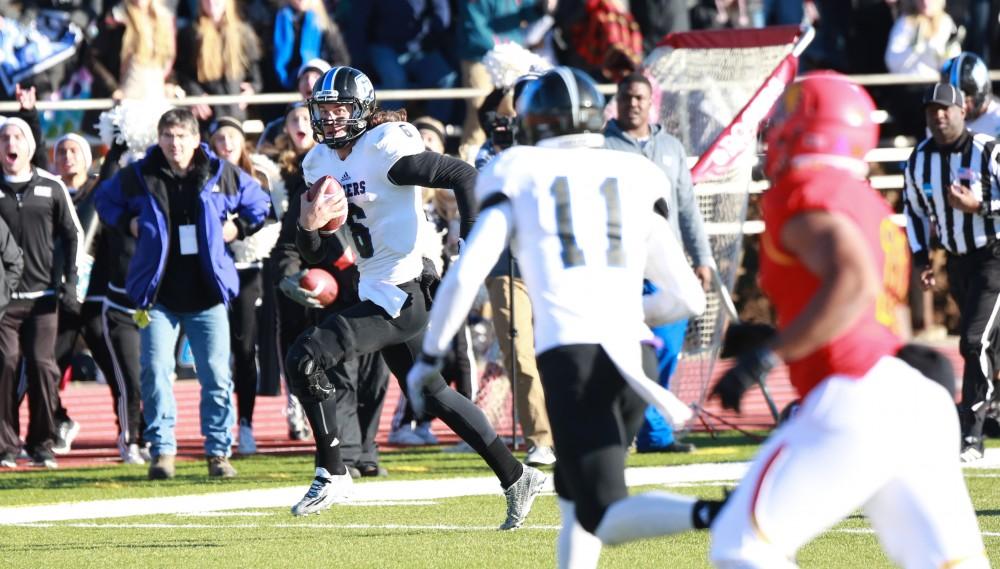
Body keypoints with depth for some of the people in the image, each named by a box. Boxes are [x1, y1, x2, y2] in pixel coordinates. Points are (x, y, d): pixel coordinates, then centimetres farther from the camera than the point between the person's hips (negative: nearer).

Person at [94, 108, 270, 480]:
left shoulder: (223, 176, 2)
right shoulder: (139, 177, 1)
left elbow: (258, 205, 18)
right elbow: (106, 200, 20)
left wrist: (237, 229, 3)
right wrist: (128, 223, 6)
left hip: (207, 295, 0)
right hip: (159, 295, 0)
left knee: (216, 375, 1)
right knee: (155, 371, -7)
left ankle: (218, 452, 11)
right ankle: (162, 450, 0)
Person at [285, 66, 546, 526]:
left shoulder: (384, 150, -14)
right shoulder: (320, 163, 11)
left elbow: (462, 175, -18)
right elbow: (314, 253, 14)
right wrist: (307, 227, -9)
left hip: (400, 294, -9)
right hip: (376, 294, 9)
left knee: (305, 358, -17)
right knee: (432, 394, 17)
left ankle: (331, 472, -7)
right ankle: (515, 478, 27)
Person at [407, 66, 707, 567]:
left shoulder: (519, 178, 12)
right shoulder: (637, 181, 19)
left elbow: (463, 277, 3)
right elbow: (688, 298, 21)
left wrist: (429, 357, 16)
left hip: (568, 352, -4)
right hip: (628, 360, 4)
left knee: (605, 515, -13)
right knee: (576, 499, 24)